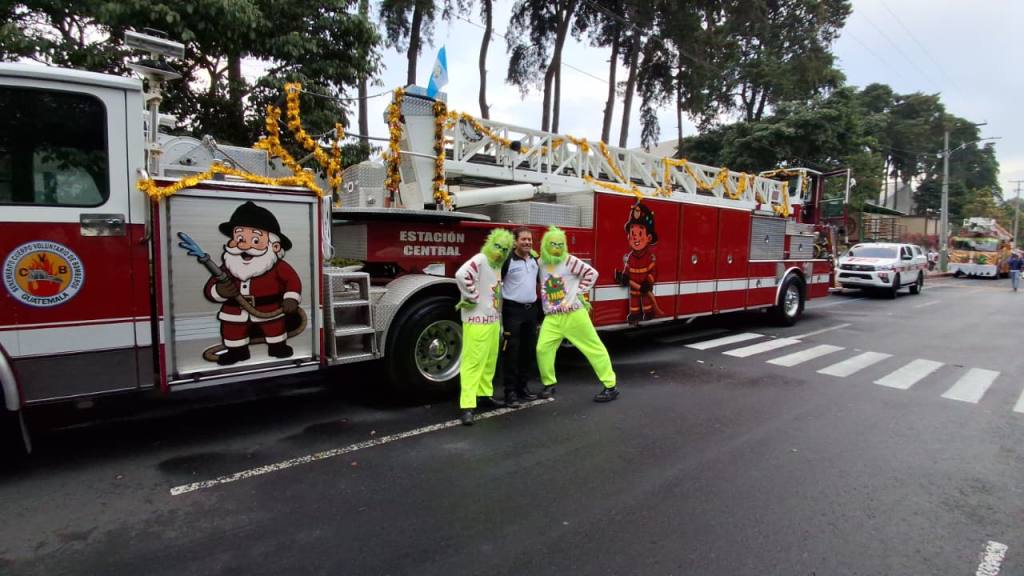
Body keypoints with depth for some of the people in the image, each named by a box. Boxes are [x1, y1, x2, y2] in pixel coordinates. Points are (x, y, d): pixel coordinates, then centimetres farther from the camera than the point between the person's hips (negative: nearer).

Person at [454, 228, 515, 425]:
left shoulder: (497, 265, 16)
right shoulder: (480, 260, -12)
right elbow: (461, 275, -31)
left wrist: (500, 322, 22)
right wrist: (473, 298, -21)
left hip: (493, 319, 9)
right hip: (477, 320, -9)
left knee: (490, 360, 15)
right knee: (473, 361, -8)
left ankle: (484, 394, 30)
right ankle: (467, 406, -7)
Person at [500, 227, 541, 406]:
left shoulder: (535, 259, 10)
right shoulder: (507, 260, -10)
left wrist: (540, 307, 20)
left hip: (532, 309, 7)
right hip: (513, 310, -6)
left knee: (530, 350, 10)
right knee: (511, 351, -4)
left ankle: (523, 386, 22)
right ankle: (510, 391, 3)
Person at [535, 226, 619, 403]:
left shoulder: (569, 261, -7)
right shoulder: (540, 263, 6)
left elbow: (591, 273, -3)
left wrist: (579, 292, -6)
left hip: (574, 314, -4)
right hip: (551, 317, 4)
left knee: (593, 347, 1)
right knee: (542, 348, -6)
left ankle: (611, 386, 10)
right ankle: (549, 384, 17)